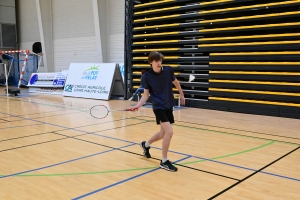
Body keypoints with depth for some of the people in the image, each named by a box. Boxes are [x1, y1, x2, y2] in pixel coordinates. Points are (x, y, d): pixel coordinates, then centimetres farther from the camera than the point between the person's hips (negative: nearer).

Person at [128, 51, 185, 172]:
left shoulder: (168, 70, -4)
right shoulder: (147, 76, -12)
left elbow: (175, 82, 15)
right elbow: (146, 95, -6)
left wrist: (181, 95, 25)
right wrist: (138, 105, -22)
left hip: (169, 106, 5)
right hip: (158, 107, -5)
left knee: (163, 133, 15)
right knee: (169, 131, -18)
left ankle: (145, 144, 44)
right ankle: (164, 161, -2)